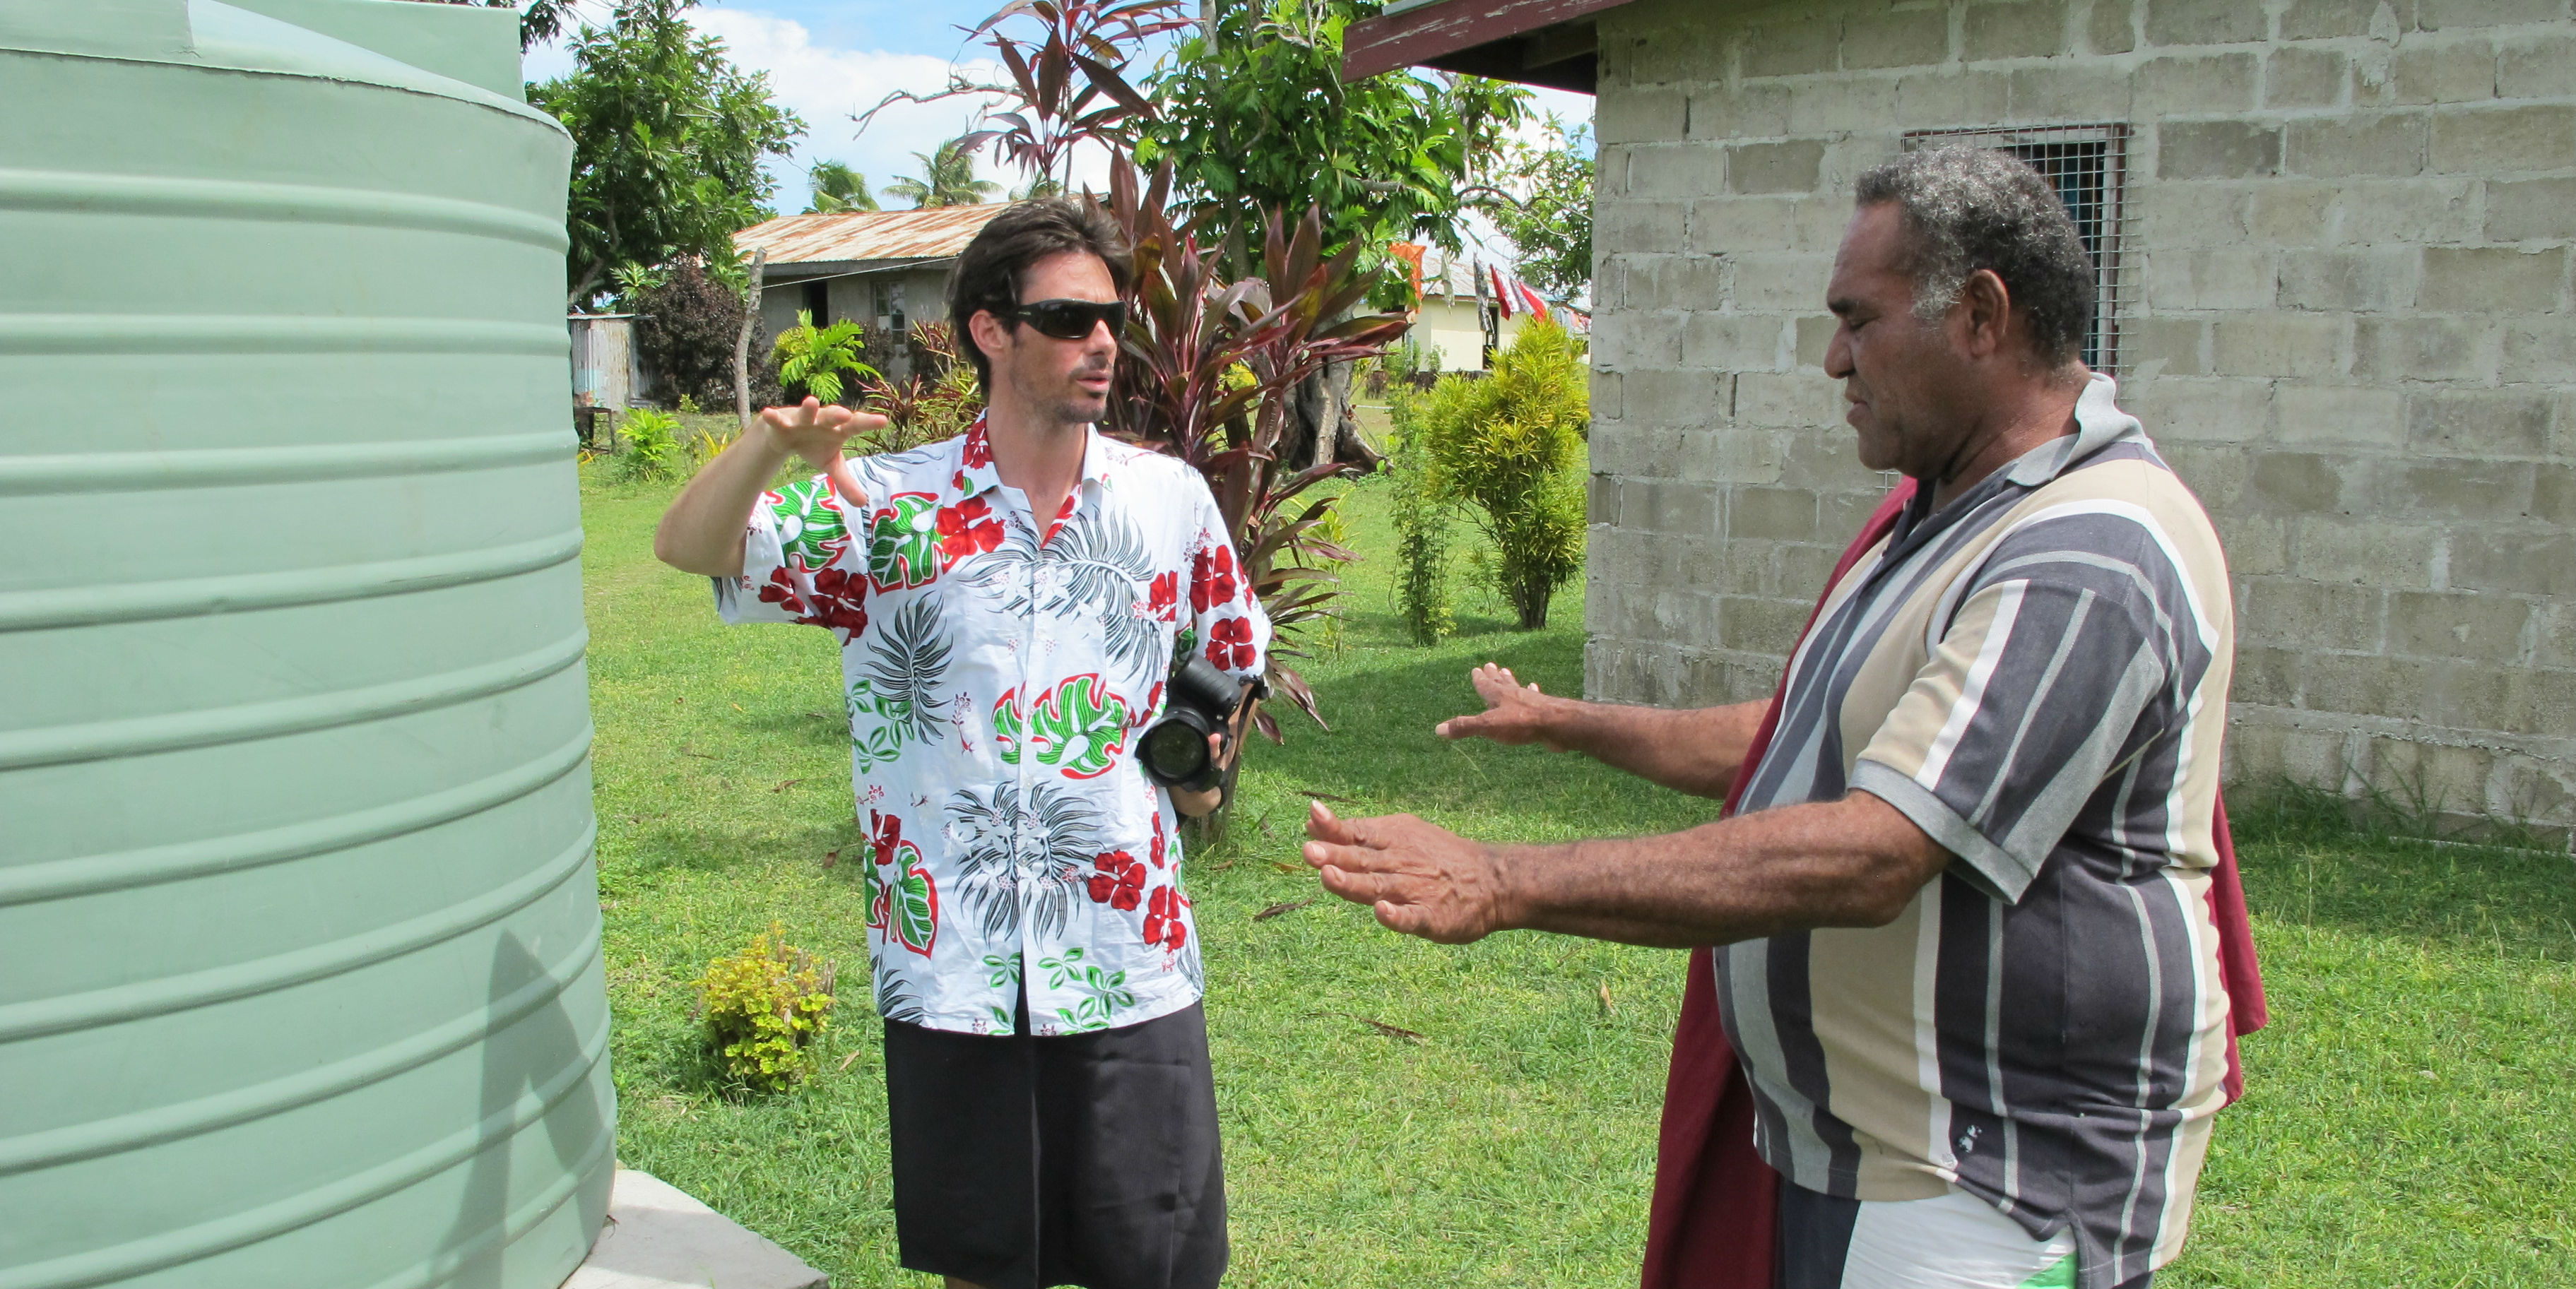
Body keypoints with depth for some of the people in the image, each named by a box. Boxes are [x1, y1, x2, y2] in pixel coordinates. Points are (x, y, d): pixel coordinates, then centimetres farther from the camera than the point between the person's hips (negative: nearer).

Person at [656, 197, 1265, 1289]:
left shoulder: (1170, 496, 3)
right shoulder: (886, 505, -1)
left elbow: (1233, 668, 18)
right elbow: (689, 547, -8)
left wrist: (1197, 772, 5)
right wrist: (771, 445, -26)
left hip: (1128, 956, 1)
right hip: (950, 963, 0)